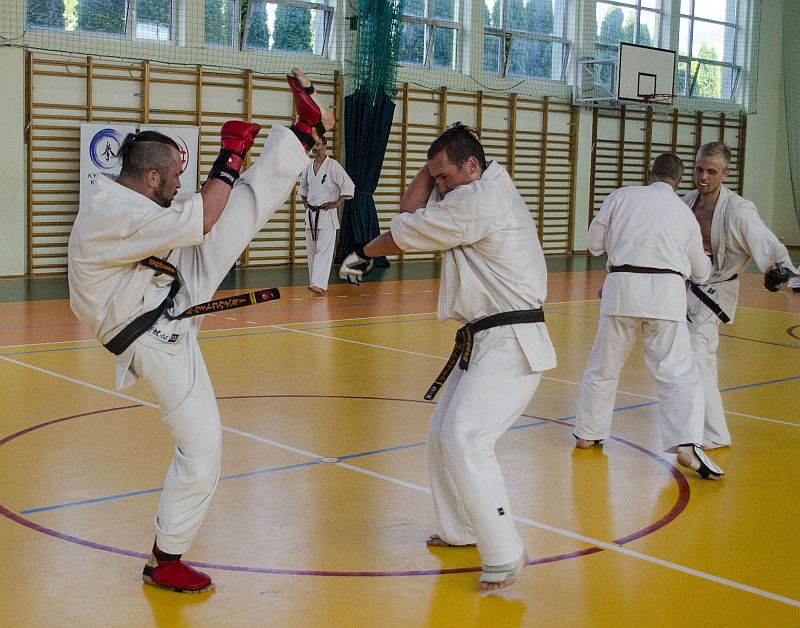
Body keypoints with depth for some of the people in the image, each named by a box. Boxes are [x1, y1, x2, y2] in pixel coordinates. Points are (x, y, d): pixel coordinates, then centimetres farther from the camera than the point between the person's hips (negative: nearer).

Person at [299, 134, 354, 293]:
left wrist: (337, 203, -13)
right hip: (311, 214, 7)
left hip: (327, 213, -7)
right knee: (311, 250, 9)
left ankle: (319, 284, -20)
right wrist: (305, 202, 17)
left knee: (323, 250, -13)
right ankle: (317, 284, 17)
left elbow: (348, 186, -11)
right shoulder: (308, 167, 10)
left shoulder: (333, 166, -9)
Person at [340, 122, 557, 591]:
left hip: (510, 345, -11)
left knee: (464, 442, -19)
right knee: (444, 436, 16)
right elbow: (412, 212, 12)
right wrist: (434, 167, 6)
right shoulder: (485, 193, 15)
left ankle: (505, 554, -11)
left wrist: (363, 253, 8)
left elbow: (406, 233, -9)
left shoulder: (479, 199, -17)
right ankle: (461, 530, 33)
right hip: (483, 342, 11)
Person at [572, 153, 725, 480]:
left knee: (604, 367, 15)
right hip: (666, 293, 0)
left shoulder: (621, 197, 5)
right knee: (678, 373, 0)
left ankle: (587, 433, 28)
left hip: (622, 288, 1)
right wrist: (705, 257, 43)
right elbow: (700, 271, 20)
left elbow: (595, 243, 10)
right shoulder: (685, 214, 11)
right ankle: (686, 445, -13)